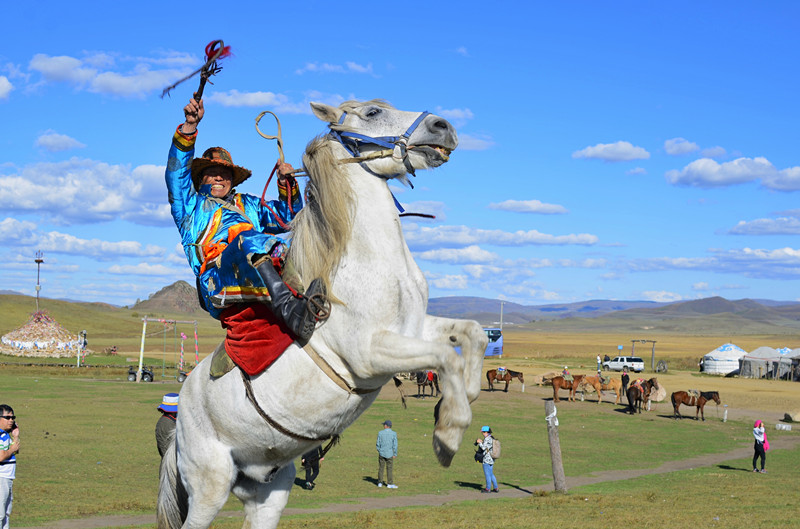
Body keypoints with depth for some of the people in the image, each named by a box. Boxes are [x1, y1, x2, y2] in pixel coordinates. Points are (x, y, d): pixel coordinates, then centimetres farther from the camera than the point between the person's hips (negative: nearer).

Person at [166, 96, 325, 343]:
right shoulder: (191, 206, 31)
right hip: (217, 282, -4)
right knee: (248, 238, -37)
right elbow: (176, 172, 14)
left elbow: (286, 218, 32)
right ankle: (286, 307, -60)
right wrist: (189, 127, 2)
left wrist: (287, 185, 14)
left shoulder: (249, 205, 41)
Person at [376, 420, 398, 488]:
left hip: (381, 454, 1)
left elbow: (378, 444, -2)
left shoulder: (380, 433, -6)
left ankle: (380, 483, 15)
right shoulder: (394, 434, -7)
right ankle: (390, 484, 4)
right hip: (389, 454, -1)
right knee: (389, 469, 4)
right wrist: (395, 454, 2)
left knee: (381, 468, 10)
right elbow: (395, 445, -7)